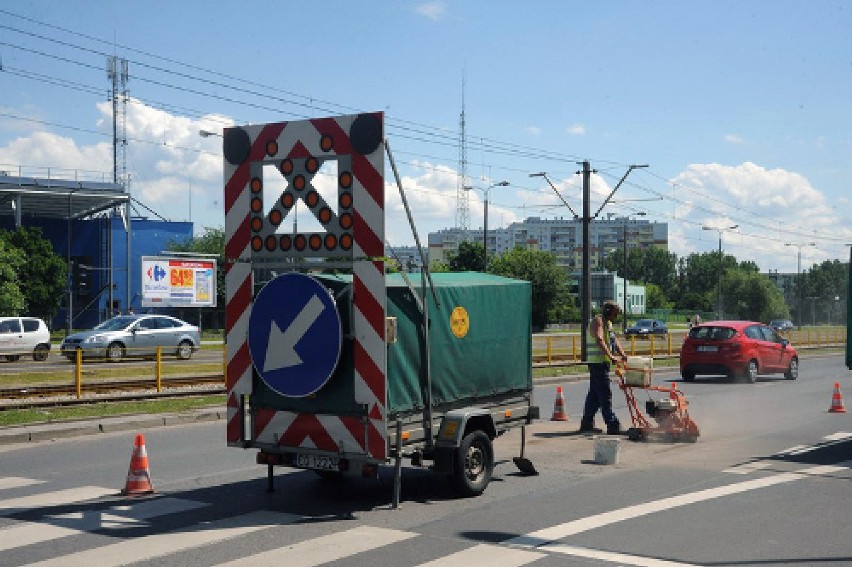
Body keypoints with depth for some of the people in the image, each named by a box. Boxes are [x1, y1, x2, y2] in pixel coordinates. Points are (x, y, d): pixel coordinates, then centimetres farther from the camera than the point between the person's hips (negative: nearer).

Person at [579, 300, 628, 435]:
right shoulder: (598, 321, -11)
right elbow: (599, 340, -26)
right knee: (605, 394, -11)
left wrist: (622, 354, -1)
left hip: (603, 362, 10)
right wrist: (611, 356, -35)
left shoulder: (608, 323, 20)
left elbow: (614, 340, 14)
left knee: (595, 394, 13)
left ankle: (586, 424, 19)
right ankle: (612, 425, -13)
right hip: (597, 362, -10)